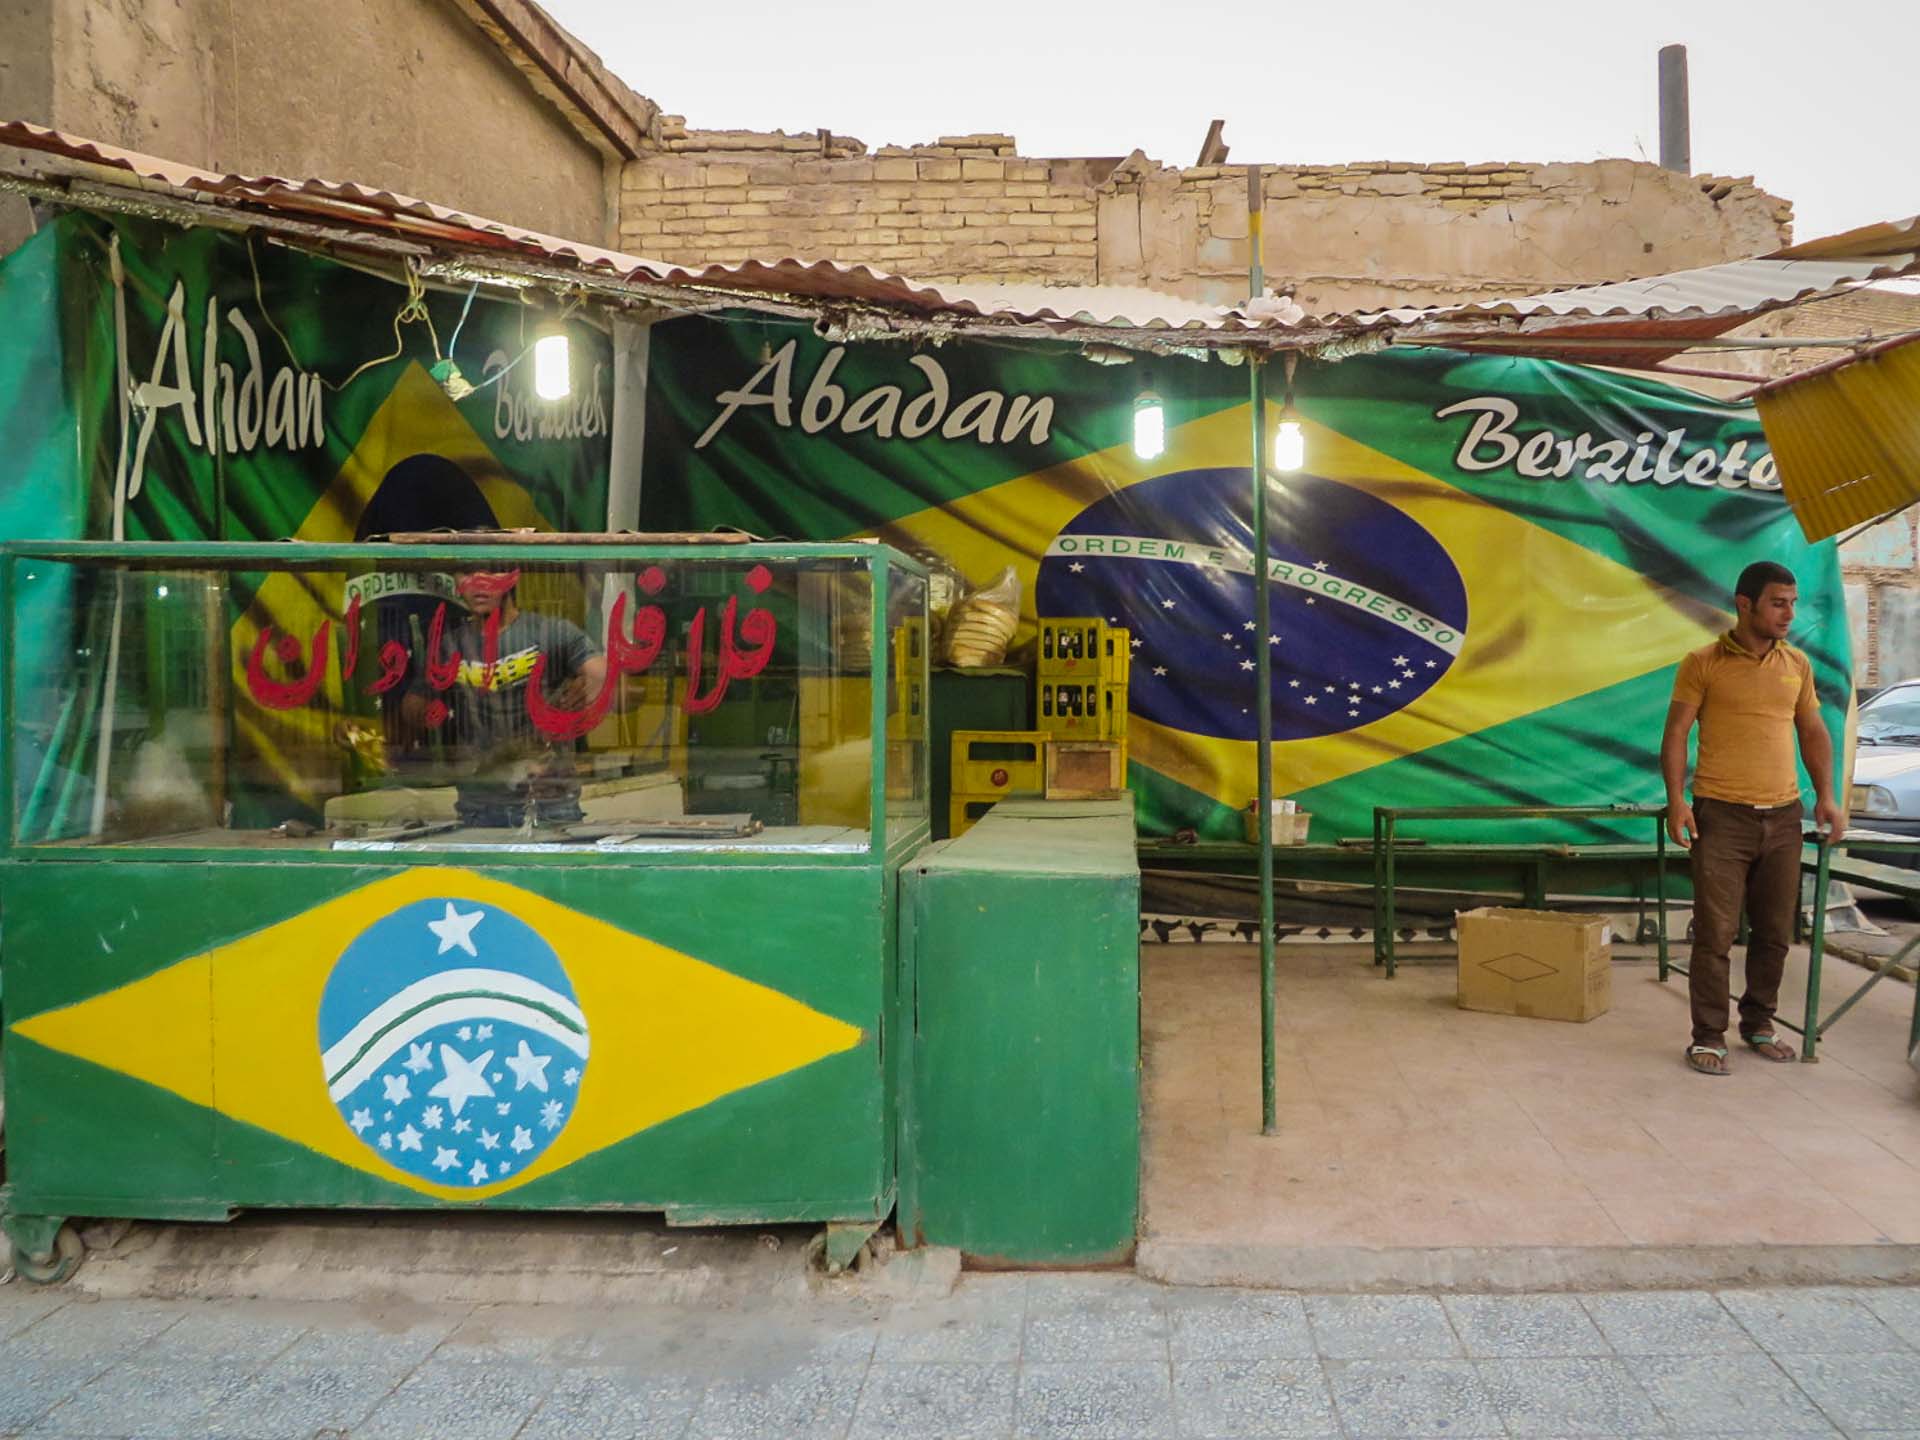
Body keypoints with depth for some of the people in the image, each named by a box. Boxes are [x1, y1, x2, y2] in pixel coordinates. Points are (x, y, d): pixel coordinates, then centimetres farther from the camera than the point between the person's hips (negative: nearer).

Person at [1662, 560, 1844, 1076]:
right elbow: (1676, 734, -4)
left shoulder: (1797, 664, 10)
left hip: (1783, 817, 5)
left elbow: (1813, 731, 16)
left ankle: (1759, 1024, 26)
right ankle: (1708, 1035, 6)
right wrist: (1676, 800, -13)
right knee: (1715, 932, -3)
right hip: (1722, 817, -5)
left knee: (1775, 931, 11)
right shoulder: (1703, 663, -4)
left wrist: (1825, 796, 7)